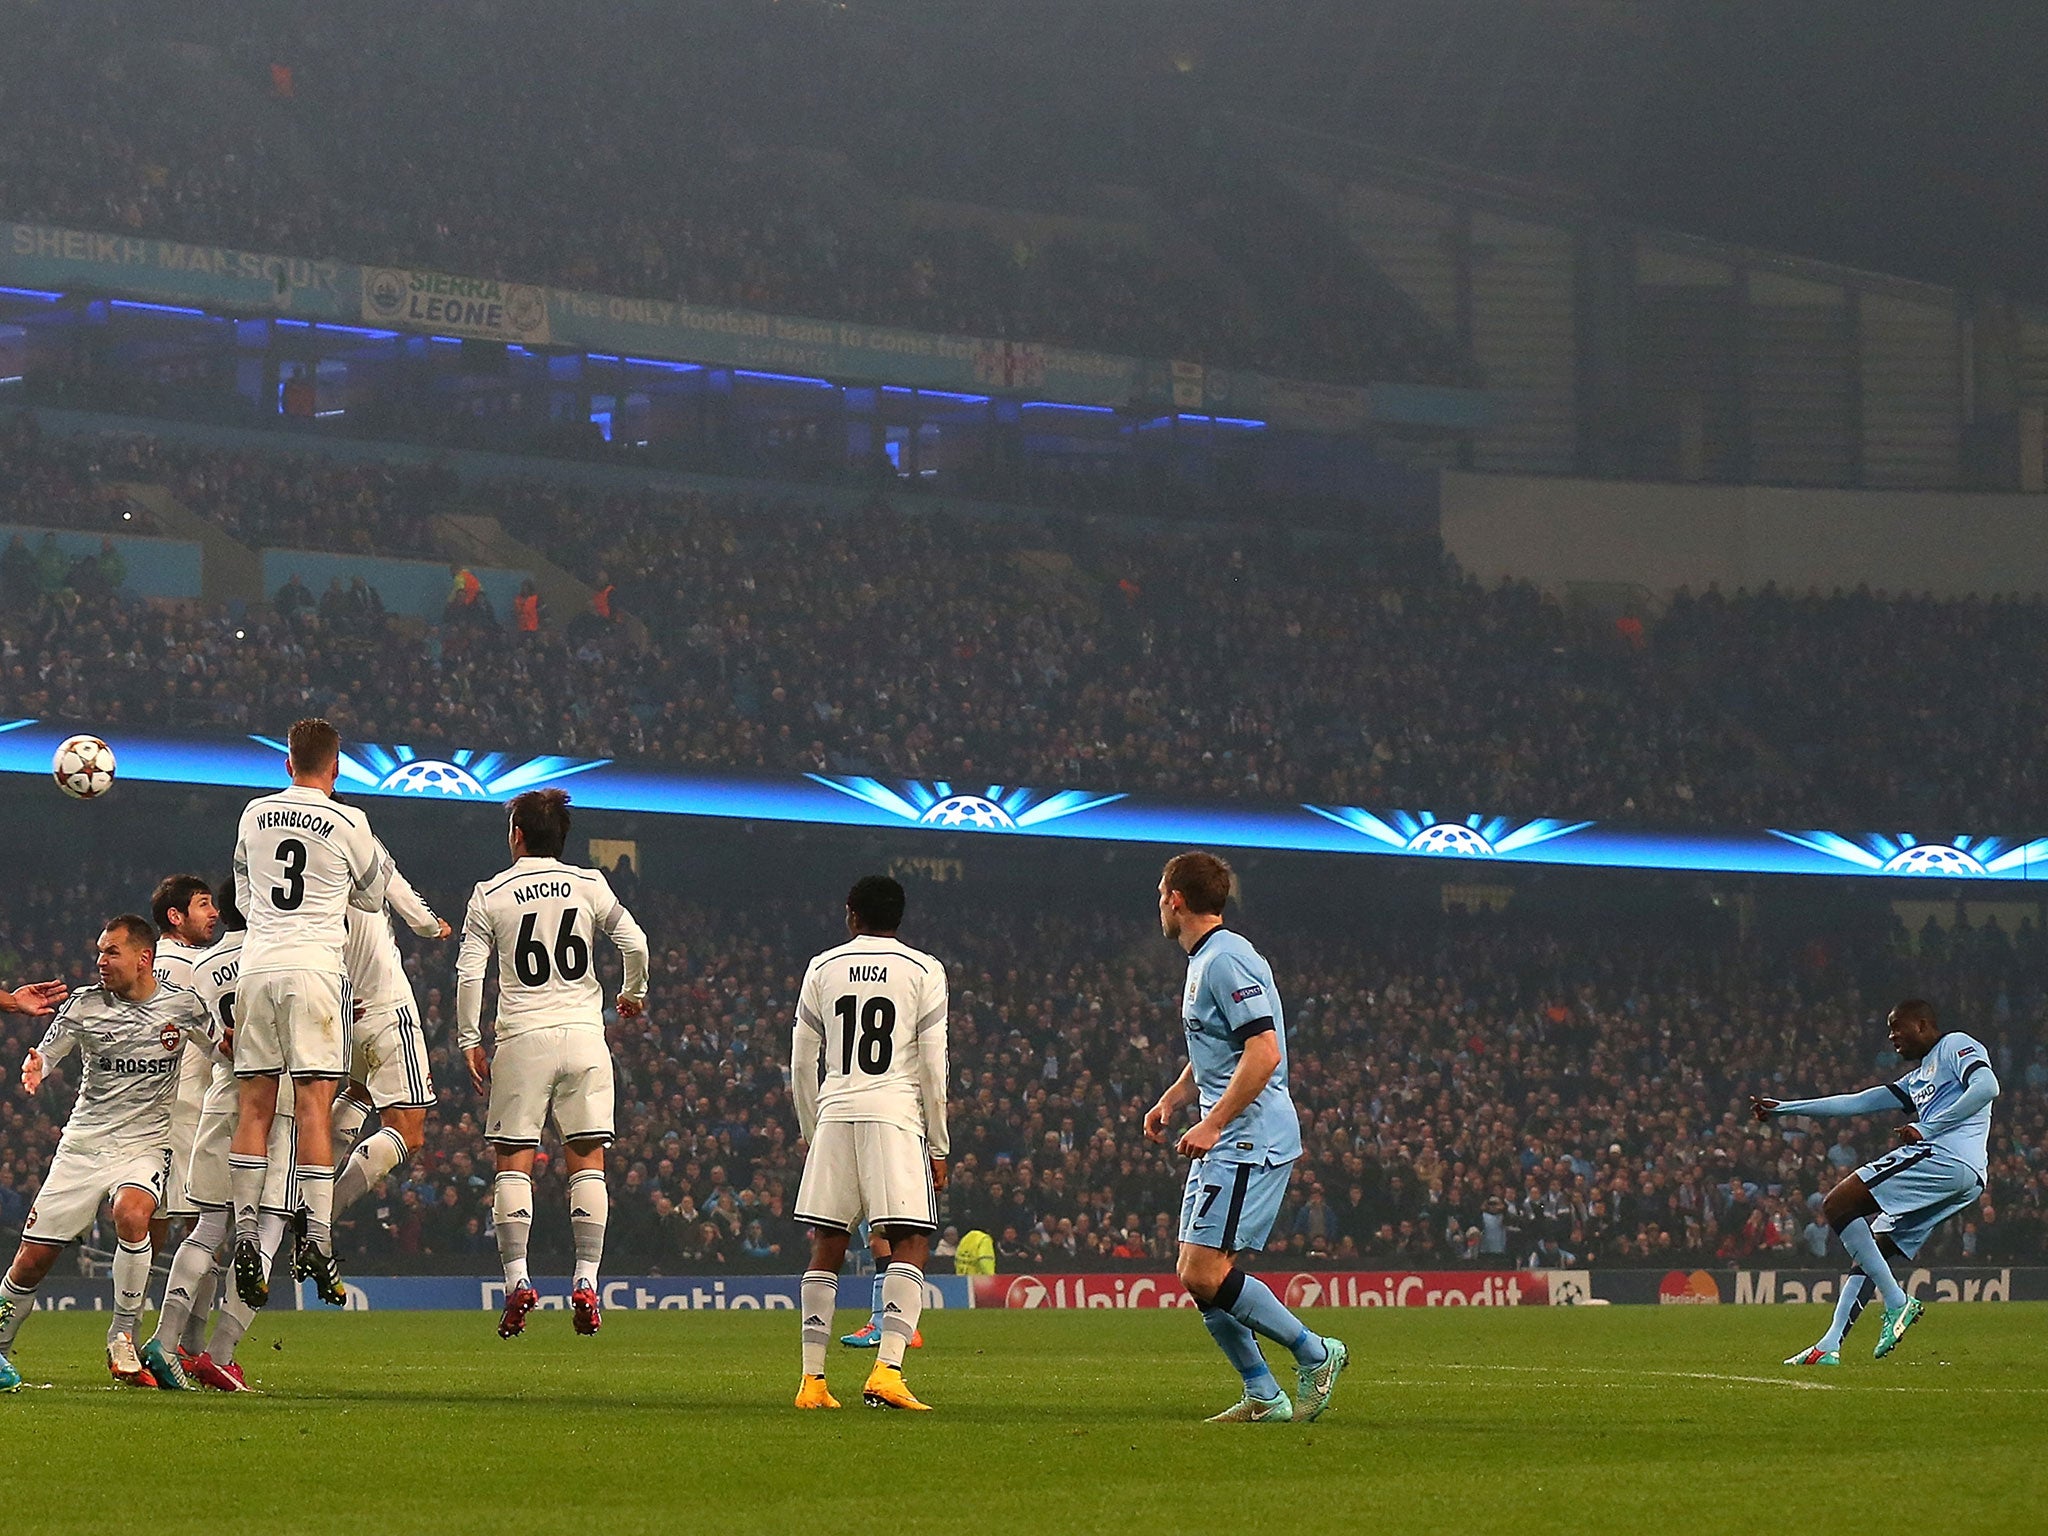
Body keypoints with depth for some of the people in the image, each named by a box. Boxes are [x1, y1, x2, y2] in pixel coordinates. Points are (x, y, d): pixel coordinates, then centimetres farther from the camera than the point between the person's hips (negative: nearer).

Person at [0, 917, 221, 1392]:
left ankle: (123, 1339, -18)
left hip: (145, 1143, -1)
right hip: (82, 1142, 1)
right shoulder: (85, 1006, 0)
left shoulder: (182, 1005, 0)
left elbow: (229, 1049, 16)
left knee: (131, 1215, -33)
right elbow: (42, 1057, 0)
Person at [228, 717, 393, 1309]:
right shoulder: (348, 822, -1)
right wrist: (379, 857, 33)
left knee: (254, 1108, 4)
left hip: (255, 967, 3)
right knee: (314, 1106, -6)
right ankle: (318, 1239, -12)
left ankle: (246, 1234, -1)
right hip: (313, 967, -3)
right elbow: (373, 895, 14)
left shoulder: (255, 815, 10)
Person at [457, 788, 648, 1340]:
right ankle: (586, 1282, -3)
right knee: (588, 1160, 5)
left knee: (514, 1161, 4)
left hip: (523, 1037, -1)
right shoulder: (589, 885, 5)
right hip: (583, 1034, 1)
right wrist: (634, 993, 21)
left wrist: (470, 1040, 7)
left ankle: (517, 1278, -7)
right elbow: (634, 942, 2)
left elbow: (468, 973, -2)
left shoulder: (489, 894, 2)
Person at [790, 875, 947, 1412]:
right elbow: (933, 1066, 0)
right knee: (910, 1243, -4)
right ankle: (886, 1372, -20)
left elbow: (801, 1064, 12)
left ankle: (812, 1380, 7)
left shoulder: (822, 968, 11)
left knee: (826, 1247, 9)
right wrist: (938, 1148, 6)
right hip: (896, 1116, -3)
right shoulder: (923, 970, 4)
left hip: (833, 1115, 3)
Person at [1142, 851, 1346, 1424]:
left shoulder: (1226, 960, -15)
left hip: (1250, 1140, -10)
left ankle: (1316, 1354, -2)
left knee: (1205, 1275, -14)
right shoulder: (1202, 961, 18)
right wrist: (1173, 1099, 19)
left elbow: (1264, 1052, -23)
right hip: (1224, 1142, 10)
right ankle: (1263, 1396, 10)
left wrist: (1212, 1124, -24)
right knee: (1195, 1274, 7)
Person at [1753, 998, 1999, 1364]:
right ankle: (1830, 1346, 2)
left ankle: (1897, 1302, -16)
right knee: (1870, 1251, 9)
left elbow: (1987, 1086, -13)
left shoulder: (1957, 1045, 6)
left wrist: (1926, 1129, -14)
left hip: (1944, 1156, -10)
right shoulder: (1919, 1079, 33)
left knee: (1836, 1207, -12)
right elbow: (1858, 1103, 35)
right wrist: (1782, 1108, 35)